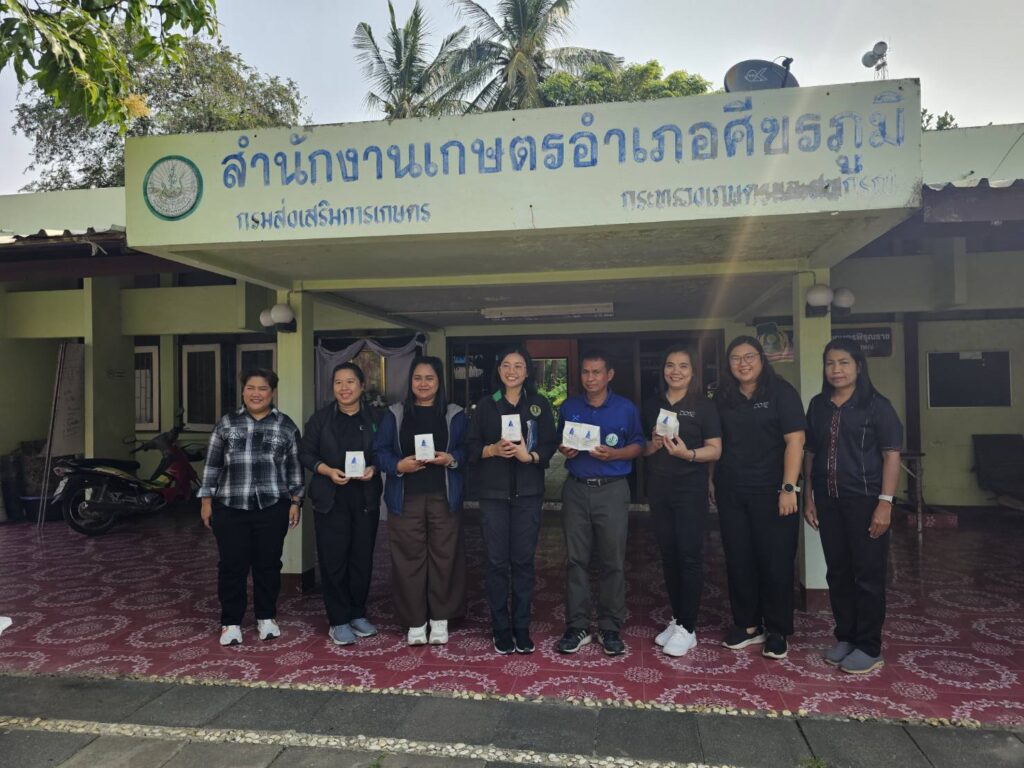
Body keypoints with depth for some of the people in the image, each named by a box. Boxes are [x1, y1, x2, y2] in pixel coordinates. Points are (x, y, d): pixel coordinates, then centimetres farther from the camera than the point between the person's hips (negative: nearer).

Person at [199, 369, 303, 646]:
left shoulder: (286, 426, 4)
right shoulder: (226, 423, 6)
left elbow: (294, 467, 6)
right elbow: (212, 464, 7)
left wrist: (295, 501, 2)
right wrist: (206, 500, 3)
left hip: (272, 508, 0)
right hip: (230, 507, 0)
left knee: (268, 564, 9)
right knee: (232, 565, 5)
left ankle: (266, 617, 24)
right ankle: (230, 622, 19)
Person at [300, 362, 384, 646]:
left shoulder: (375, 418, 4)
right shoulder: (320, 418, 1)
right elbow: (305, 453, 1)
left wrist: (374, 468, -12)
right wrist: (328, 471, -14)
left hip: (366, 499, 2)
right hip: (331, 499, -1)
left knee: (362, 558, 8)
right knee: (333, 560, 1)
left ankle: (358, 614, 25)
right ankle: (339, 621, 13)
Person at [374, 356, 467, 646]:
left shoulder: (454, 414, 6)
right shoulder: (395, 414, 7)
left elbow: (467, 450, 3)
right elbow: (380, 451, 3)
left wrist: (451, 458, -16)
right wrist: (398, 465, -15)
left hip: (443, 497, 0)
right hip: (405, 498, 0)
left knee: (443, 556, 3)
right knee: (409, 558, 3)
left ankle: (440, 619, 17)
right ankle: (415, 621, 16)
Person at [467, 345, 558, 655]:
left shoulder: (540, 404, 6)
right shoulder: (485, 405, 6)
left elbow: (550, 444, 1)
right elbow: (471, 447, 4)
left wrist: (529, 455, -18)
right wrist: (493, 449, -15)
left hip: (528, 492, 0)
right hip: (493, 492, 0)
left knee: (524, 559, 4)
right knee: (497, 560, 2)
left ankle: (522, 627, 18)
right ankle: (501, 628, 15)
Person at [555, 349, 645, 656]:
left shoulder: (626, 408, 0)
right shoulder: (568, 407, 8)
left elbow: (638, 445, 3)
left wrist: (613, 454, -15)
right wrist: (564, 450, -6)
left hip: (612, 490, -2)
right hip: (576, 489, 2)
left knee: (612, 561, 3)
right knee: (576, 559, 5)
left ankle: (610, 628, 15)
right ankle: (577, 627, 15)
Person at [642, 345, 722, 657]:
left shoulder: (703, 406, -3)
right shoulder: (651, 405, 9)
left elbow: (715, 450, -7)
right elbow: (642, 447, 13)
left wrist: (687, 453, -24)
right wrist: (654, 445, -9)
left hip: (690, 489, -4)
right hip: (658, 488, 4)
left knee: (689, 555, -3)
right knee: (668, 554, 10)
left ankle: (687, 628, 6)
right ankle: (676, 619, 23)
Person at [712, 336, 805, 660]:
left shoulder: (781, 392, -4)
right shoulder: (723, 398, 9)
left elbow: (795, 441, -10)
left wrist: (789, 488, -16)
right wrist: (713, 481, 7)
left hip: (771, 492, -4)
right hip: (731, 492, 4)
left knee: (776, 562, 3)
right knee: (738, 560, 9)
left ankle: (777, 632, 18)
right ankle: (747, 625, 24)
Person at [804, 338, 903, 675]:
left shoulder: (876, 405, -5)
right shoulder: (818, 405, 9)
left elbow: (891, 455, -8)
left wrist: (885, 503, -14)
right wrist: (808, 496, 9)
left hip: (865, 500, -4)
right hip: (828, 501, 5)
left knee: (868, 574, 3)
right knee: (838, 572, 12)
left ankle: (869, 647, 15)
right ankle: (845, 637, 25)